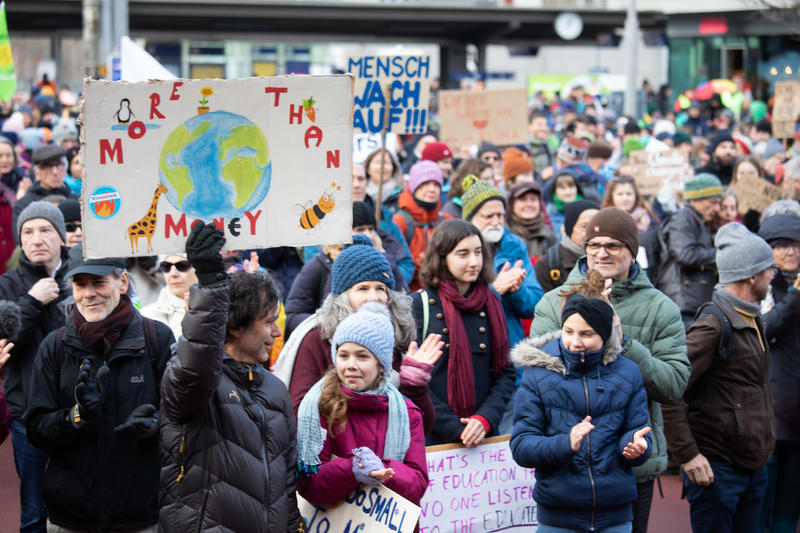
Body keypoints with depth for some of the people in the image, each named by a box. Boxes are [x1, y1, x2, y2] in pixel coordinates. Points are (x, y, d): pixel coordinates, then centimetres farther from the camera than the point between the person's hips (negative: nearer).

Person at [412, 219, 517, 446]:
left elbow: (506, 371, 9)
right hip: (432, 436, -3)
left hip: (484, 434, 3)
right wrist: (454, 427, -15)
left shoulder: (490, 303, 9)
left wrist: (485, 419, -8)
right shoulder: (418, 305, -4)